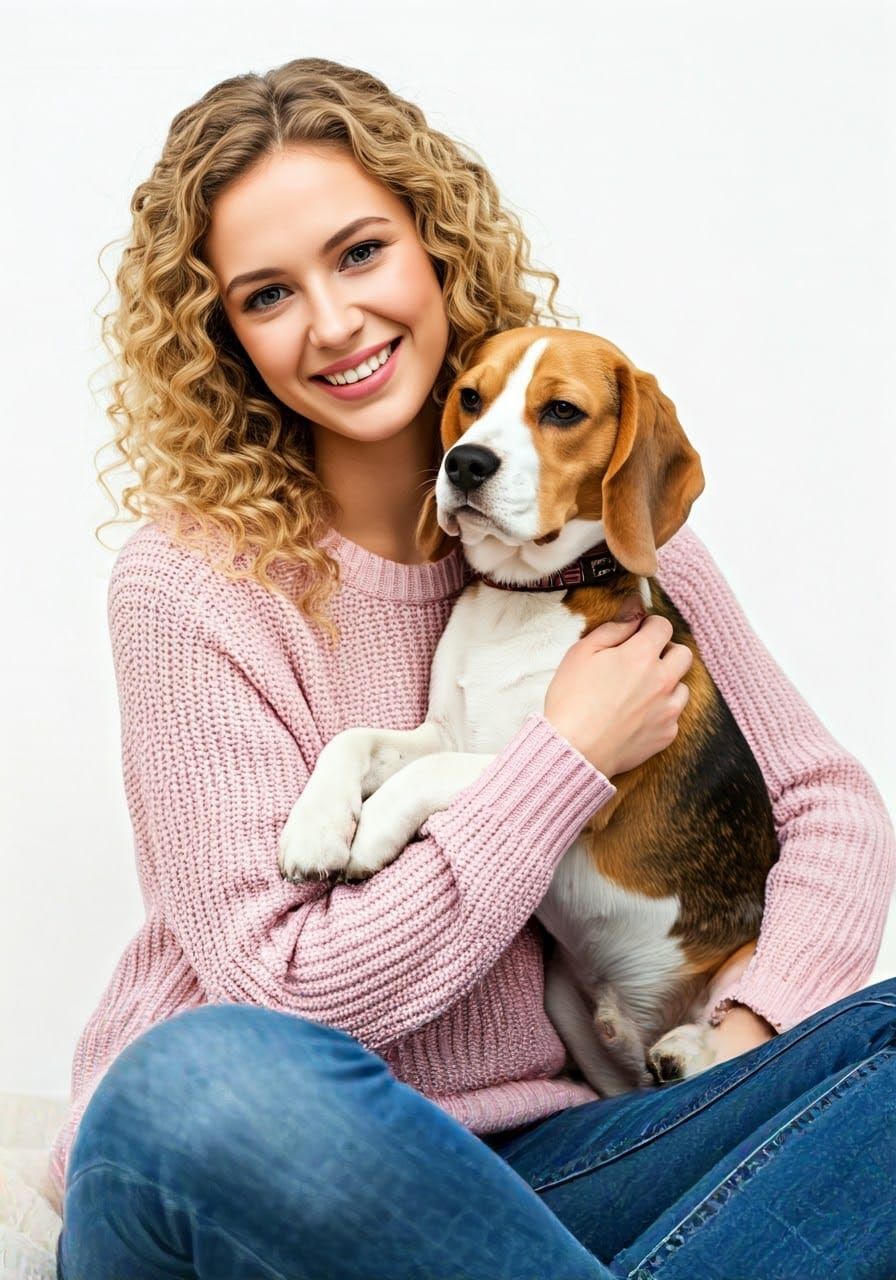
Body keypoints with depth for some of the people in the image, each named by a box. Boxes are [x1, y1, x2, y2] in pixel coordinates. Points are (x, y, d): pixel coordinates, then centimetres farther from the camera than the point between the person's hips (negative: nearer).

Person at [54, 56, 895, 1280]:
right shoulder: (192, 582, -9)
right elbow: (291, 992, -14)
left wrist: (750, 1035, -12)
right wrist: (573, 753, -12)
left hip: (520, 1165, 3)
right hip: (231, 1174, -3)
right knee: (218, 1075, -38)